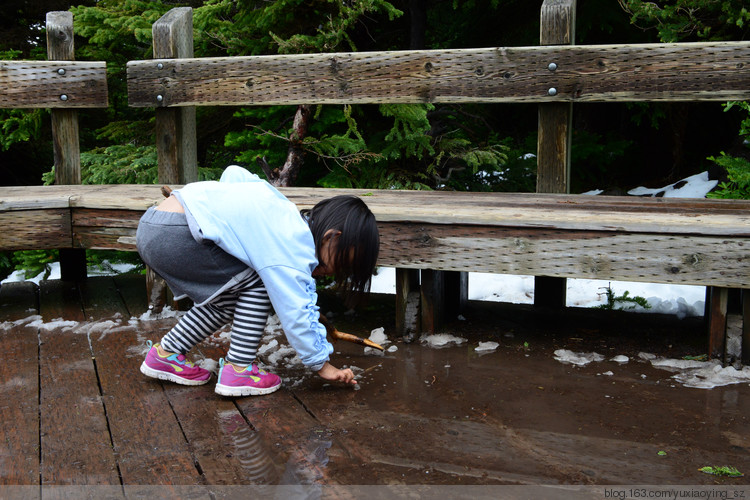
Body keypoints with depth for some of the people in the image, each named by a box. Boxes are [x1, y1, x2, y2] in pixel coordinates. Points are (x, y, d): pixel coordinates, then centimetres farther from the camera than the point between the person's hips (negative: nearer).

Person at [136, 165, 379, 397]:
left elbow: (233, 172, 22)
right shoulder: (293, 248, -15)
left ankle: (164, 354, 25)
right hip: (173, 237, -9)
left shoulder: (289, 213, 12)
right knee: (257, 284, -4)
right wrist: (321, 364, -2)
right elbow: (295, 313, -13)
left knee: (229, 299, 15)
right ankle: (238, 370, 1)